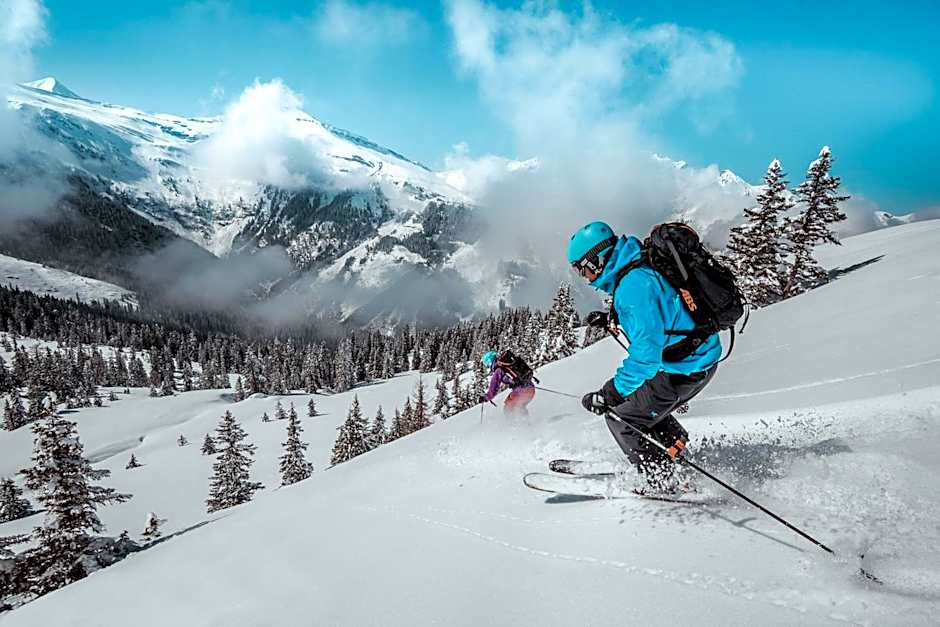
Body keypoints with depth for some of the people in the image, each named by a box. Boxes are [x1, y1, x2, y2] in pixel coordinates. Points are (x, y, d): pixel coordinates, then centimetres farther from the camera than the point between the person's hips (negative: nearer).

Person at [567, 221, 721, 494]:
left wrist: (610, 393, -27)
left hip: (683, 368, -10)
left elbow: (647, 350, -30)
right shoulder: (640, 268, 8)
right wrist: (613, 319, 19)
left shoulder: (634, 285, -24)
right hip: (700, 359, 10)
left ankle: (661, 484, 10)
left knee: (620, 417, 1)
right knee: (641, 402, 24)